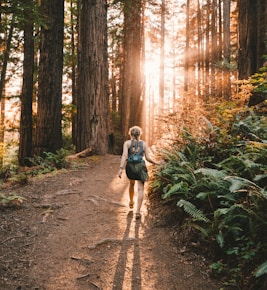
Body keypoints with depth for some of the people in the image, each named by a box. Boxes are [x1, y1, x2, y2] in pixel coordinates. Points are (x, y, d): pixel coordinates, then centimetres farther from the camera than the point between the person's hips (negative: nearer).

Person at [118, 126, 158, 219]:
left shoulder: (127, 143, 4)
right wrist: (156, 163, 17)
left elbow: (124, 155, -10)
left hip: (130, 167, 1)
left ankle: (131, 203, 47)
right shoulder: (144, 144, 7)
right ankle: (138, 211, -13)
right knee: (140, 189, -1)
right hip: (140, 167, -1)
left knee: (131, 183, 29)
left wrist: (121, 168, -17)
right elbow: (148, 158, 0)